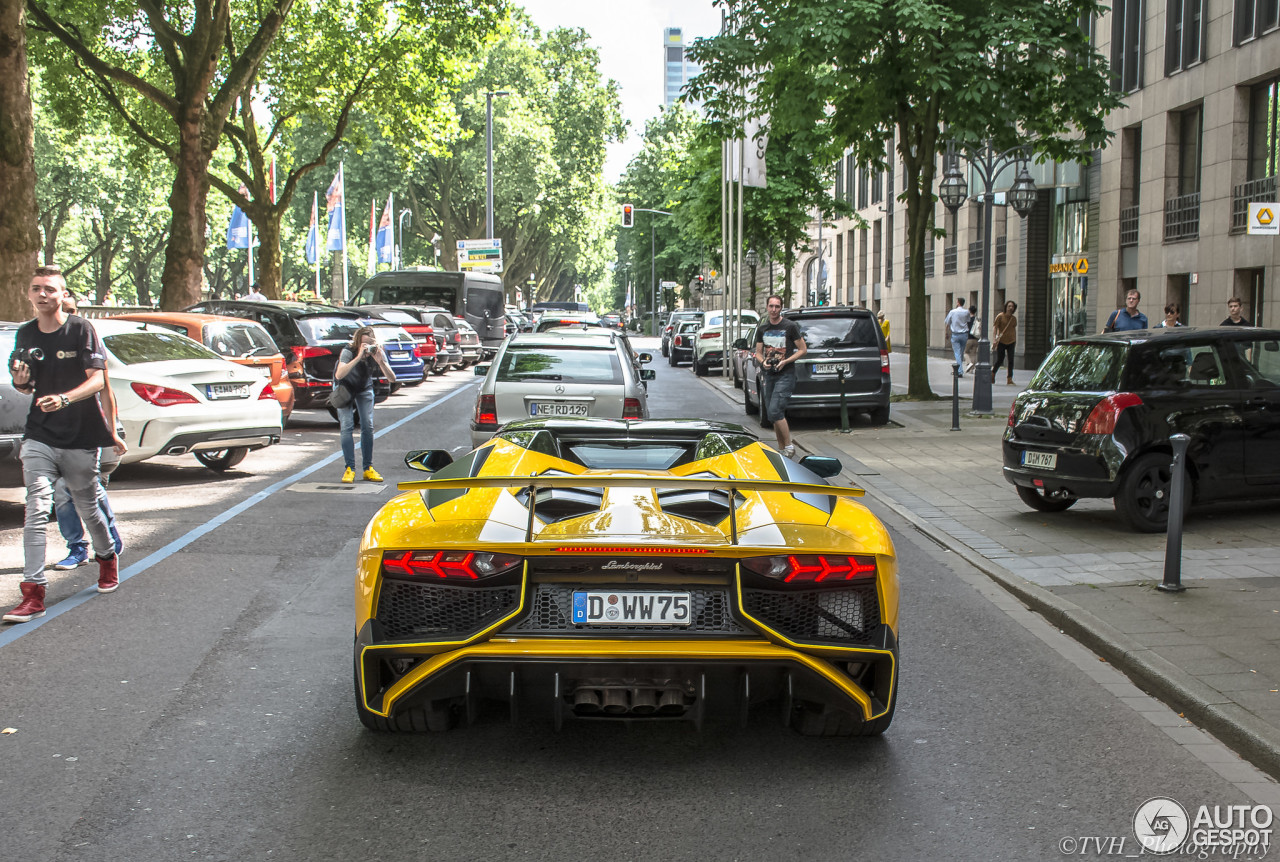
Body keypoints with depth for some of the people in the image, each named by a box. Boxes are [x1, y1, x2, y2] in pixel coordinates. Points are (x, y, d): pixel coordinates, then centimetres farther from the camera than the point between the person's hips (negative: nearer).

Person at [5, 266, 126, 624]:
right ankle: (33, 593, -12)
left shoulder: (81, 329, -6)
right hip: (39, 436, 3)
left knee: (87, 507, 11)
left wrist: (64, 399, -29)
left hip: (81, 437, -3)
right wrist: (21, 382, -6)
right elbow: (25, 384, 19)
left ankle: (107, 558, 40)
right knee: (36, 510, -10)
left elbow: (97, 381, -12)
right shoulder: (25, 334, 9)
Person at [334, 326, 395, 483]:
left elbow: (392, 379, -29)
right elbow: (339, 375, -49)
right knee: (347, 426, -12)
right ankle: (350, 469, -10)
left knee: (367, 426, -5)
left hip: (364, 388, 3)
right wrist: (359, 357, -55)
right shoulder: (348, 352, -32)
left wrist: (380, 361, -44)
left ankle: (368, 469, 1)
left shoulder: (378, 352, -23)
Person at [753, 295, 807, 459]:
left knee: (775, 411, -18)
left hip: (786, 375, -6)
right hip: (769, 375, 6)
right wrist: (763, 362, -6)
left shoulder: (790, 326, -4)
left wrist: (786, 361, -14)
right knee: (776, 414, 8)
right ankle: (781, 449, 17)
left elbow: (803, 349, -2)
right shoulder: (762, 329, 11)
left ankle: (789, 447, -7)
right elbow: (758, 352, 17)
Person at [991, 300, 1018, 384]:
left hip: (1011, 342, 4)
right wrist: (995, 337, -18)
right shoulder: (1000, 316, -5)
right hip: (1001, 342, -4)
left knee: (1011, 360, -4)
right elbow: (994, 327, -6)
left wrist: (1015, 340, 21)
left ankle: (1009, 379, -1)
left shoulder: (1014, 318, 9)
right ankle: (992, 373, 25)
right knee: (999, 361, -1)